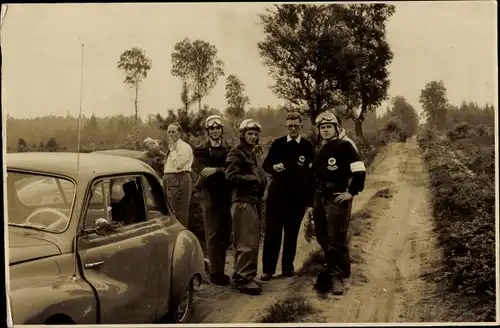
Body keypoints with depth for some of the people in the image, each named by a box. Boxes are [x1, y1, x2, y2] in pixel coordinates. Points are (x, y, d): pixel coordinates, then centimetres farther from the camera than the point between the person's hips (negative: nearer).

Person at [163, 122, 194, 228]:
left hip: (180, 181, -10)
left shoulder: (185, 147, -9)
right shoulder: (171, 148, 19)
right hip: (169, 181, 10)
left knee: (179, 213, -9)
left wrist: (172, 148, -14)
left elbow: (178, 164, -21)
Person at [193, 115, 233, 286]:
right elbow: (205, 170, -6)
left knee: (225, 235, 6)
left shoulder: (229, 149, 11)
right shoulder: (201, 150, 7)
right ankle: (215, 272, 0)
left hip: (226, 196, 3)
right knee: (213, 234, -4)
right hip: (210, 196, -3)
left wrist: (216, 170, -19)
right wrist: (223, 171, -13)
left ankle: (218, 270, 17)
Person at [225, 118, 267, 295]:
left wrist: (261, 179, 4)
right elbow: (232, 176, -19)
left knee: (252, 241, 13)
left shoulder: (251, 154, 22)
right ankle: (244, 279, -6)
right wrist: (254, 178, -13)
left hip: (253, 201, 10)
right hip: (242, 201, -10)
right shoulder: (236, 153, -7)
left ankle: (241, 276, 21)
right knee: (247, 242, -11)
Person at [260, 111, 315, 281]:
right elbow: (265, 165, 6)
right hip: (277, 194, 0)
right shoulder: (278, 144, 2)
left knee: (292, 233, 10)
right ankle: (267, 269, 7)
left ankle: (288, 267, 20)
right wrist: (274, 167, -17)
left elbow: (312, 173, 1)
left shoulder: (308, 146, 0)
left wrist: (310, 197, -2)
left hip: (298, 196, 0)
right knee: (272, 232, 0)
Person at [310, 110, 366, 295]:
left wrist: (352, 192, -14)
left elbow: (360, 171, -16)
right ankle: (337, 267, 33)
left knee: (336, 239, -7)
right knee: (322, 236, 15)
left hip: (338, 198, -8)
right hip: (320, 197, 9)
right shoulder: (322, 149, 16)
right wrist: (312, 203, 22)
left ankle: (337, 276, 3)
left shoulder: (345, 145, -9)